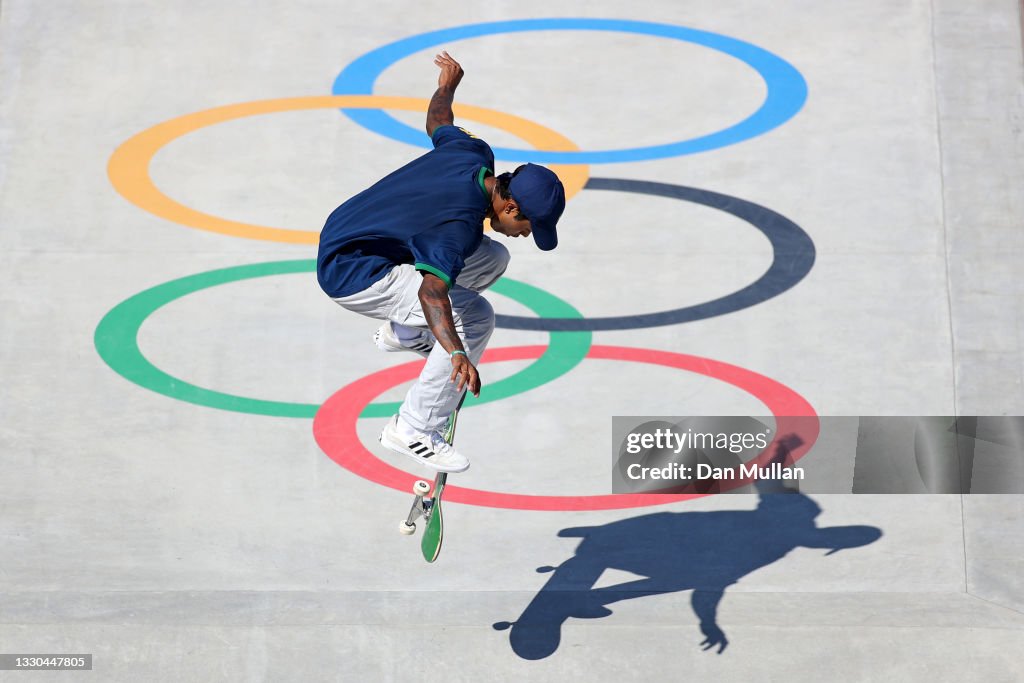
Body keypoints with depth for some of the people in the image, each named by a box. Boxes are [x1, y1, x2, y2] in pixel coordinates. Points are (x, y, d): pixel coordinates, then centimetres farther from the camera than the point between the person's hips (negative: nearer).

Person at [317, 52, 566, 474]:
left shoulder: (474, 152, -5)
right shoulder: (460, 224, -31)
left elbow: (437, 122, 17)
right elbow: (432, 291, -44)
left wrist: (447, 84, 38)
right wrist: (457, 354, -57)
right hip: (347, 273, -10)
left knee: (491, 258, 11)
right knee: (475, 316, -23)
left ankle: (403, 331, 22)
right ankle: (412, 431, -14)